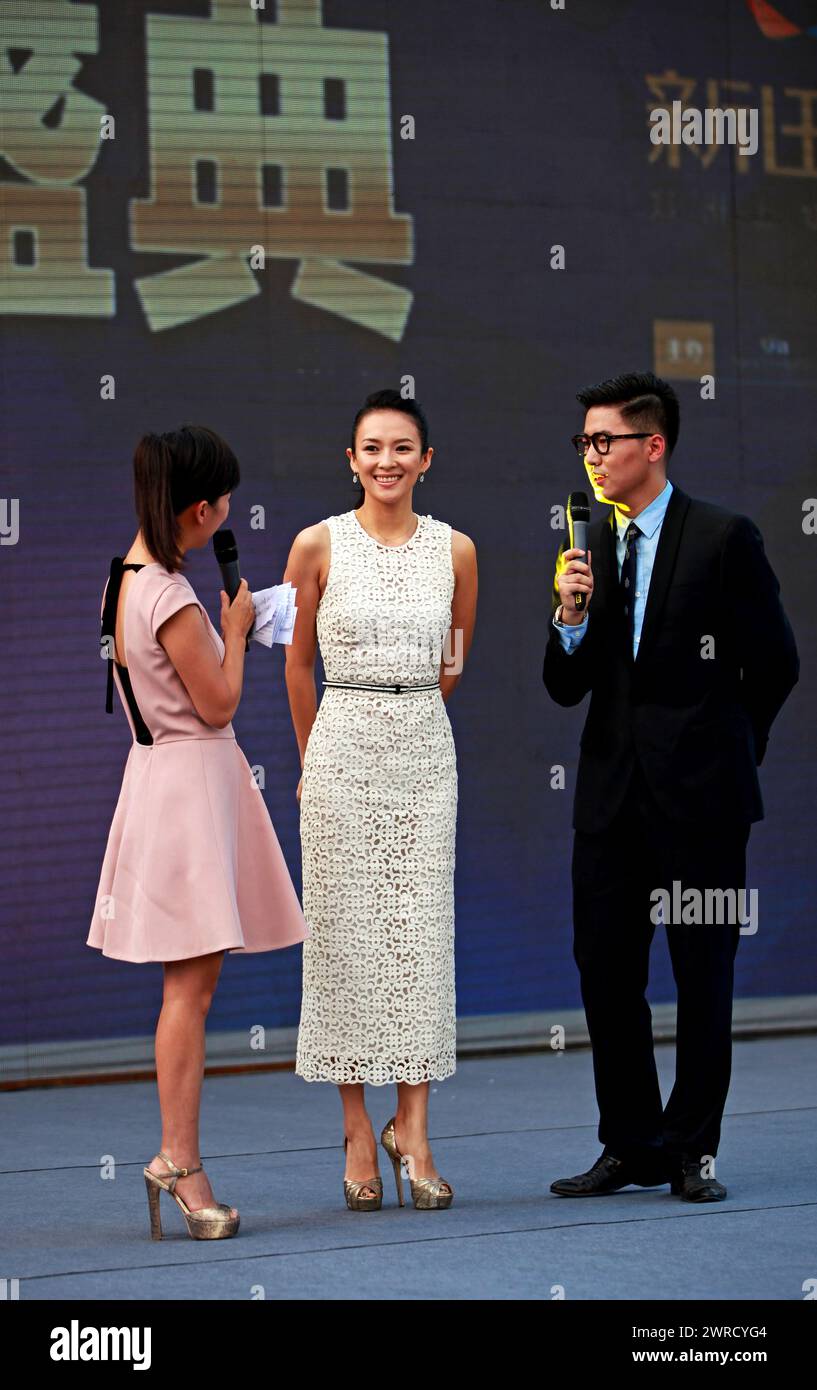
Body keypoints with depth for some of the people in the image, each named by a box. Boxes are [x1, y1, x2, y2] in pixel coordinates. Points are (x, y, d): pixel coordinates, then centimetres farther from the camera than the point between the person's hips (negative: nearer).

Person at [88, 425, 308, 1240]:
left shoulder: (127, 576, 8)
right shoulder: (173, 600, -20)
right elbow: (218, 704, -15)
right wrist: (235, 628, -1)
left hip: (160, 769, 10)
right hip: (188, 782, -10)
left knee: (189, 982, 11)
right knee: (192, 983, -7)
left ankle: (177, 1154, 12)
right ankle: (180, 1159, -4)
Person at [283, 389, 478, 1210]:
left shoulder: (455, 550, 3)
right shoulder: (318, 546, -3)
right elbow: (298, 663, 7)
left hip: (424, 749, 2)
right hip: (342, 749, -2)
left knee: (421, 934, 1)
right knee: (346, 933, 0)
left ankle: (412, 1128, 6)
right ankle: (359, 1129, 7)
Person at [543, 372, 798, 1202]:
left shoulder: (723, 538, -6)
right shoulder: (589, 549, 8)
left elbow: (774, 663, 0)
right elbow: (566, 689, 6)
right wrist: (570, 614, -11)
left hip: (698, 793, -5)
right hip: (612, 792, 5)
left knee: (703, 976, 2)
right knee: (604, 970, 5)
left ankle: (692, 1149, 11)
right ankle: (632, 1147, 16)